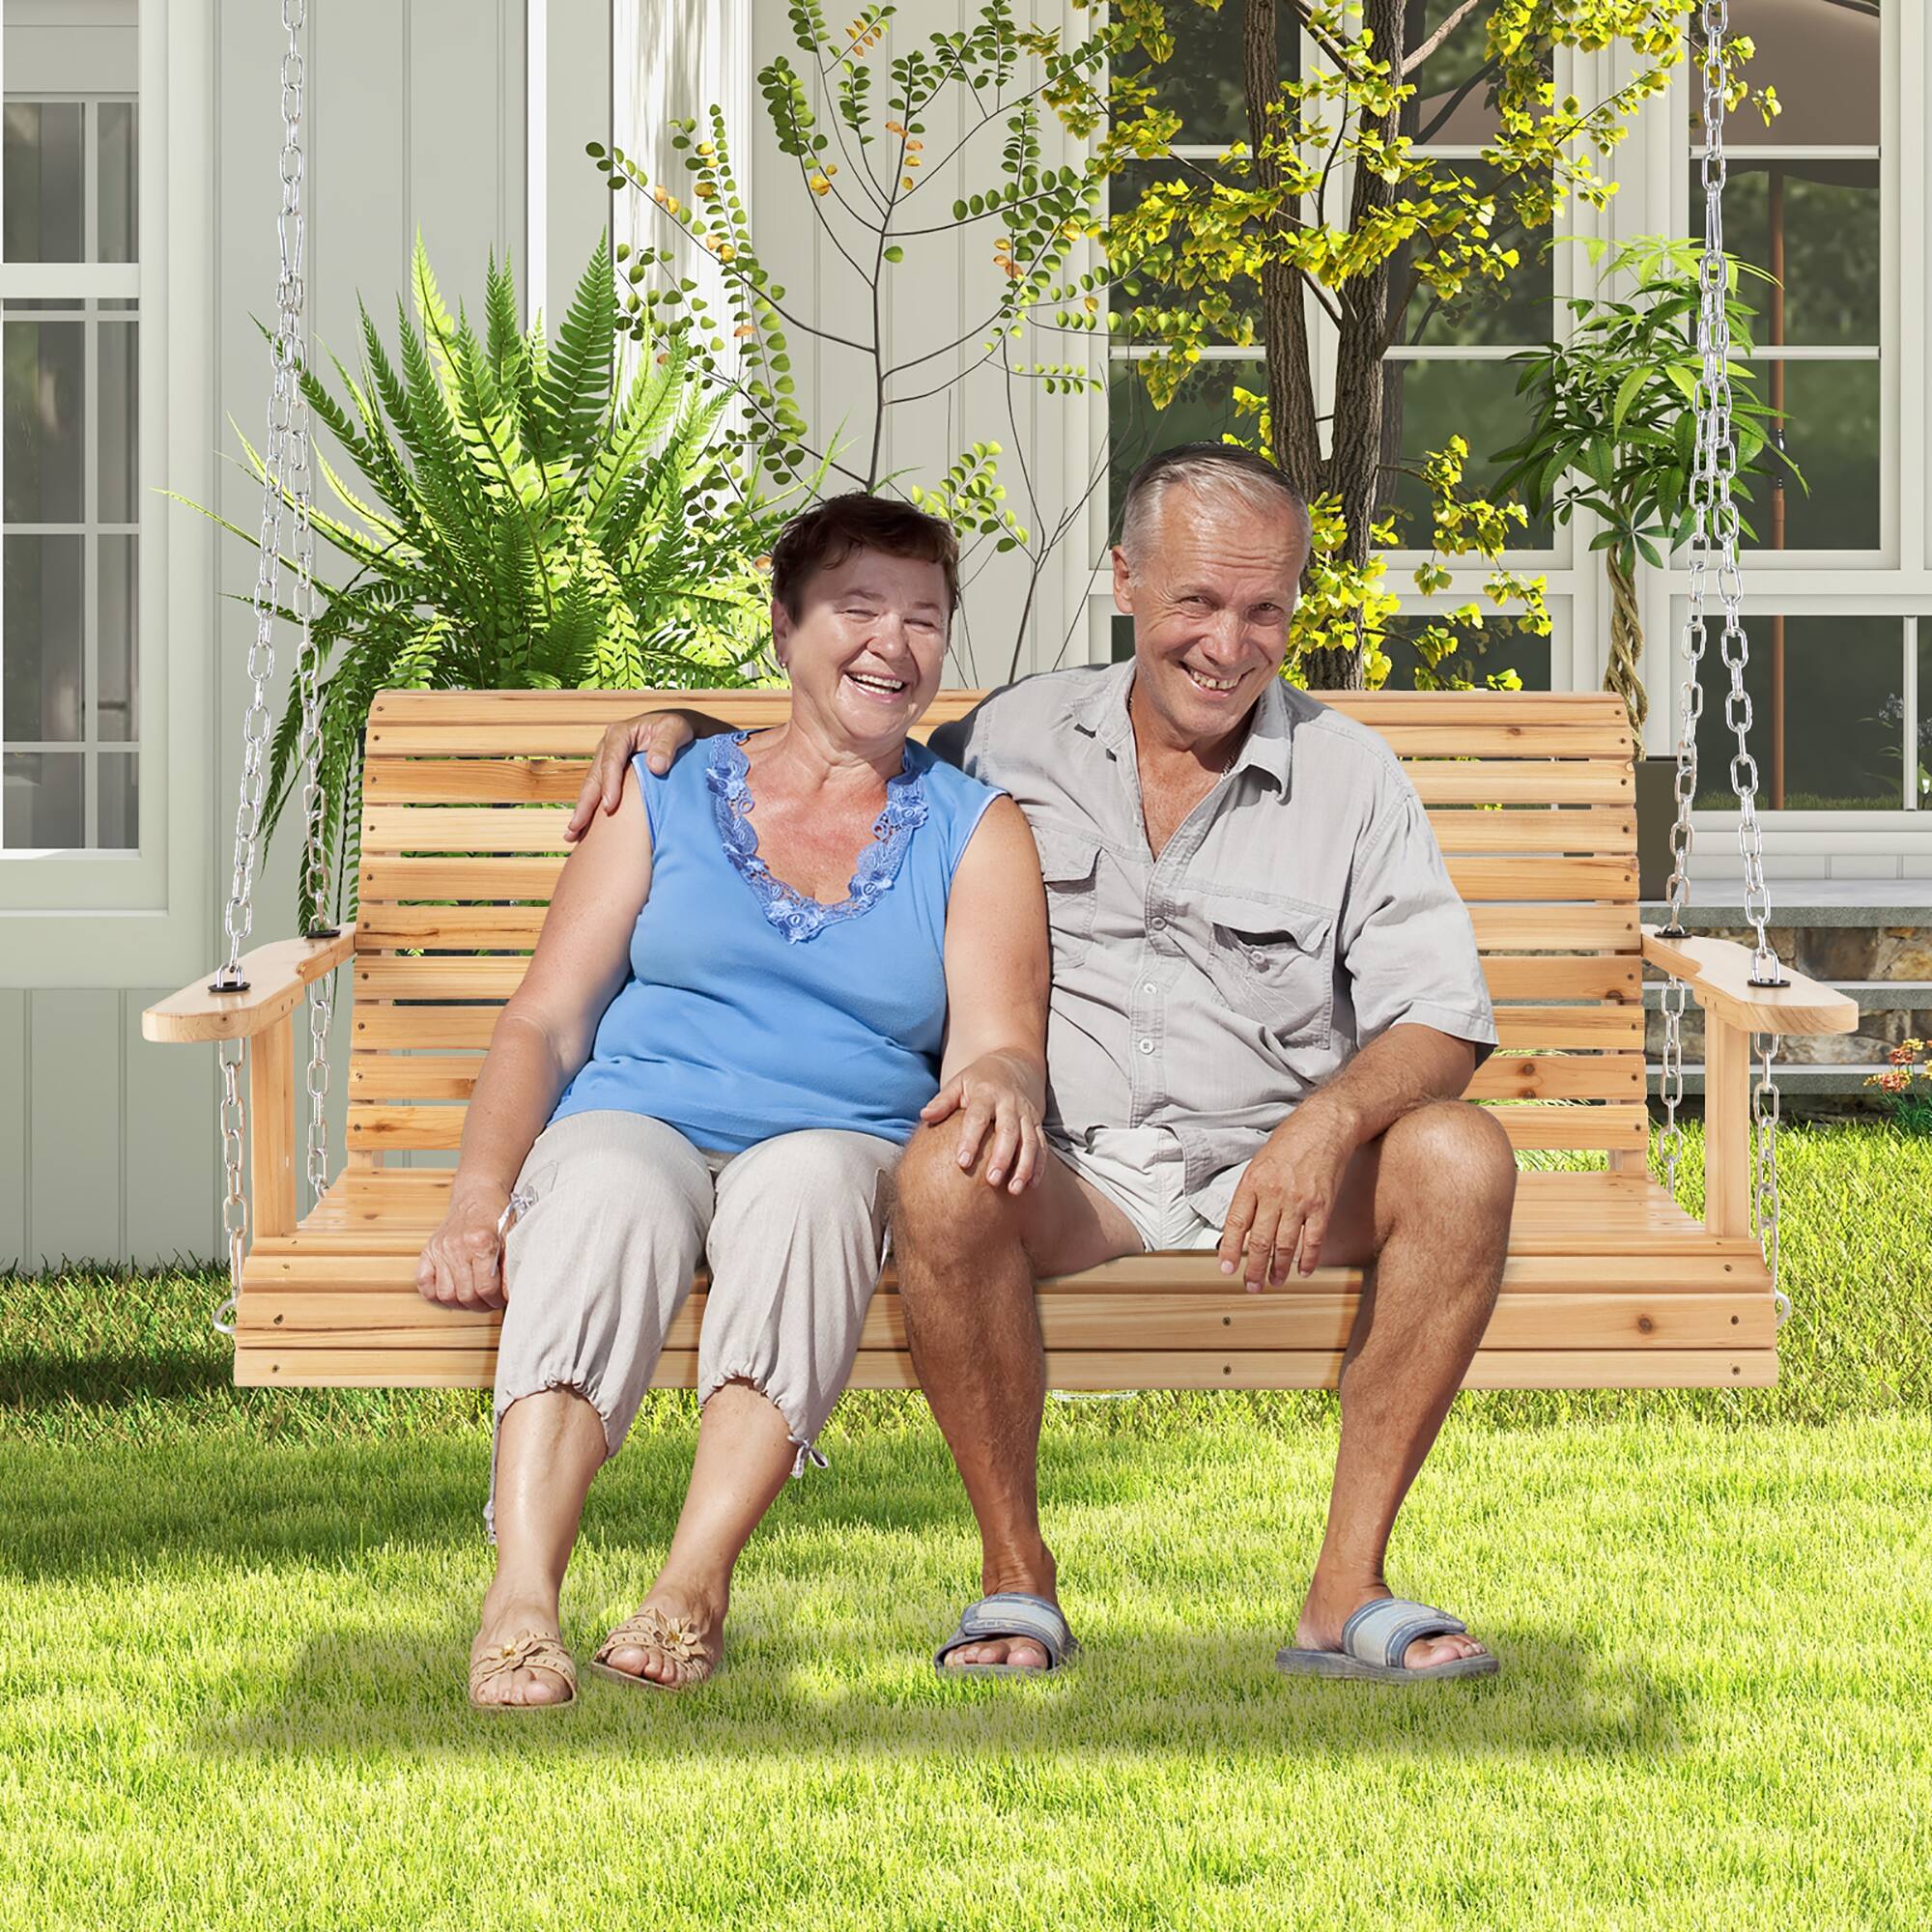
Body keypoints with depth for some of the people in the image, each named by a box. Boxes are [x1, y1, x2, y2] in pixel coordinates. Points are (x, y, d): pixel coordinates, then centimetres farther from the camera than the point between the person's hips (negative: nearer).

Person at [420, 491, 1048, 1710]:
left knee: (807, 1179, -37)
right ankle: (520, 1600, -52)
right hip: (639, 1118, 0)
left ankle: (696, 1585, -46)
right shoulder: (669, 795, 18)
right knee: (615, 1195, -37)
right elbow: (545, 1021, 11)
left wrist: (998, 1080, -25)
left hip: (842, 1142, 0)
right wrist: (481, 1190, -8)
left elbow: (997, 1042, 2)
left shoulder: (974, 827, 16)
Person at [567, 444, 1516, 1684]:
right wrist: (685, 731, 5)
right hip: (1070, 1170, 0)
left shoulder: (1351, 778, 4)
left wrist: (1330, 1120, -24)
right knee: (946, 1175, -35)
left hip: (1270, 1170, 1)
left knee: (1463, 1157, -30)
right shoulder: (1022, 737, 9)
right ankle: (1015, 1574, -17)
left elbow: (1445, 1020, -3)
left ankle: (1349, 1585, -21)